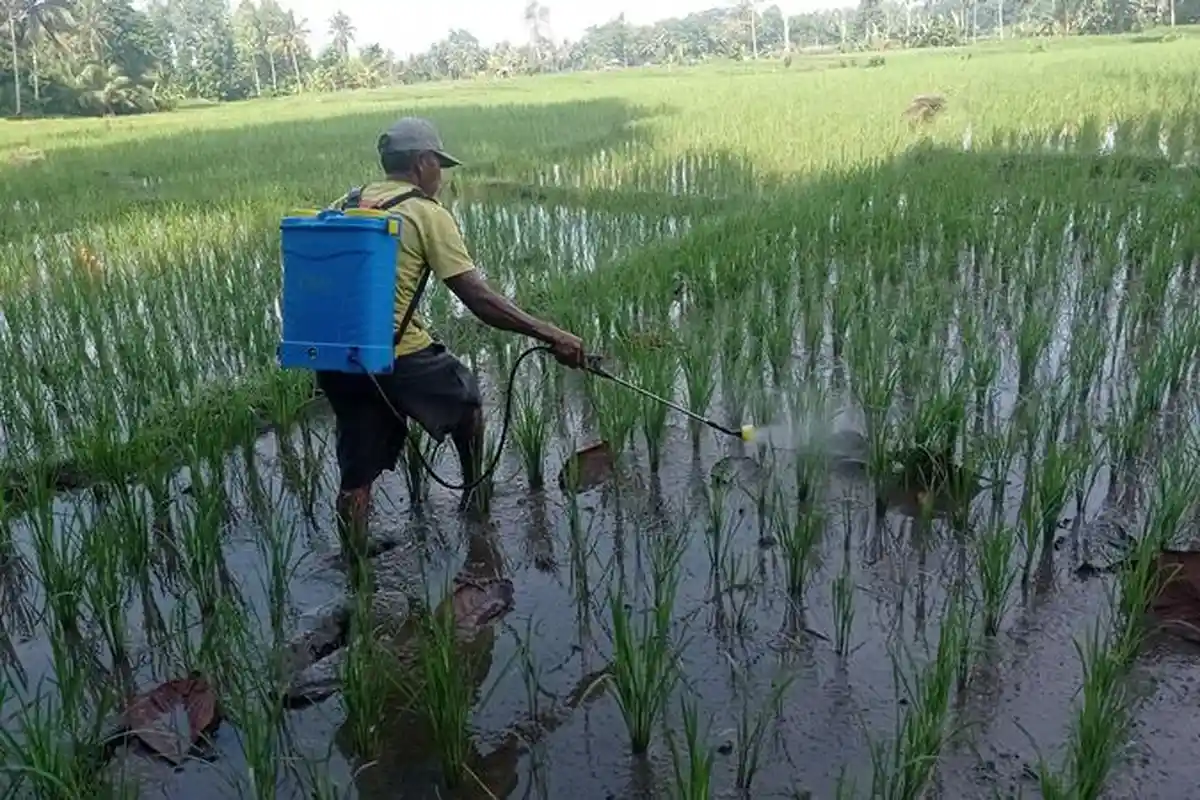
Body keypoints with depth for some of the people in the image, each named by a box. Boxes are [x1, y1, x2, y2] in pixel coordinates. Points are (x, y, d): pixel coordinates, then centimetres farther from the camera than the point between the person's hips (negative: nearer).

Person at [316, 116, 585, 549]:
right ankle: (474, 501, 37)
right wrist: (550, 334, -11)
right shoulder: (427, 213, -5)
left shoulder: (345, 204, 13)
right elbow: (479, 300, -13)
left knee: (356, 474, 14)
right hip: (397, 354, -5)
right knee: (467, 398, 23)